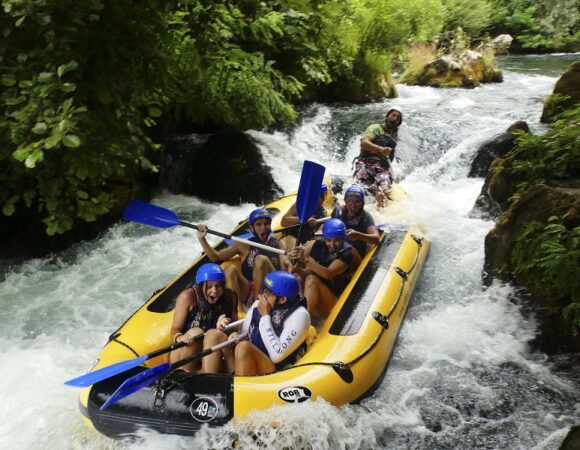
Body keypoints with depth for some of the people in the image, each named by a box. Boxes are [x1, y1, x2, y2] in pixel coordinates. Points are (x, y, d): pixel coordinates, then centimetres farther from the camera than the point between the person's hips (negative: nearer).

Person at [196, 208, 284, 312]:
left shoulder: (277, 244, 11)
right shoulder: (244, 245, 14)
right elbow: (216, 257, 13)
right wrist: (202, 239, 1)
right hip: (247, 291, 2)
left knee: (261, 260, -26)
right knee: (230, 269, -23)